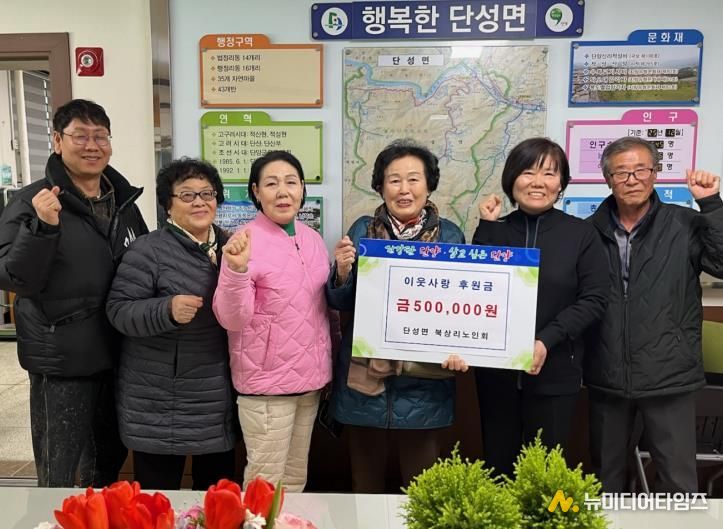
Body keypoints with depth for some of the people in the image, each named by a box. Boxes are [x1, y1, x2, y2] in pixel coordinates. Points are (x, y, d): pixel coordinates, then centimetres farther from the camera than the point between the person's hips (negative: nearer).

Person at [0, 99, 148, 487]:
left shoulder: (123, 200, 5)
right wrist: (41, 227, -30)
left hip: (117, 357, 6)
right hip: (61, 364, -5)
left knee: (108, 465, 23)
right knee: (58, 475, 9)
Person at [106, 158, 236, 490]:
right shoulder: (149, 250, -13)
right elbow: (118, 309, -15)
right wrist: (167, 310, -30)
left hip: (217, 398, 6)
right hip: (161, 403, -5)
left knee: (218, 490, 21)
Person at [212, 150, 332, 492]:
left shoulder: (312, 238, 5)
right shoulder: (245, 242, -14)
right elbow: (232, 319, -21)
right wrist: (237, 269, -34)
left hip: (310, 377, 7)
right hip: (267, 382, -6)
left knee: (296, 477, 21)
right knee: (266, 481, 7)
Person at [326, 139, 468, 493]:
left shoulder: (449, 236, -1)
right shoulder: (362, 230, 1)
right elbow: (340, 303, 2)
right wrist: (342, 273, -19)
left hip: (424, 379, 0)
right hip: (365, 375, 1)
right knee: (365, 479, 16)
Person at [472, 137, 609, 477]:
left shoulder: (581, 234, -1)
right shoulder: (494, 230, 3)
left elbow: (595, 299, -6)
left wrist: (546, 340, -16)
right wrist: (487, 229, -11)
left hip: (555, 372, -1)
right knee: (497, 463, 14)